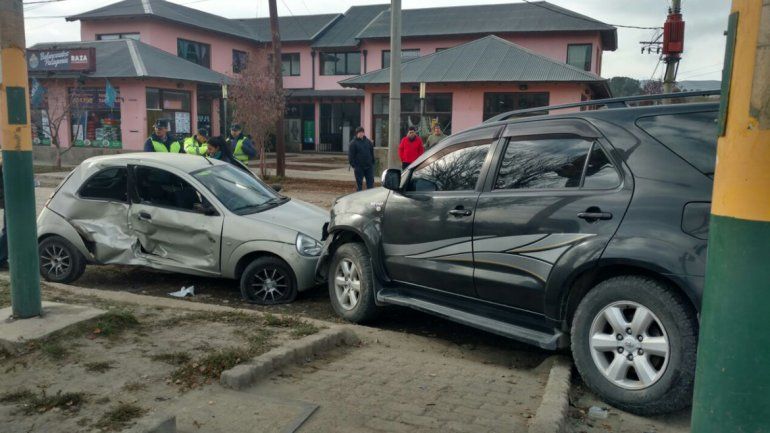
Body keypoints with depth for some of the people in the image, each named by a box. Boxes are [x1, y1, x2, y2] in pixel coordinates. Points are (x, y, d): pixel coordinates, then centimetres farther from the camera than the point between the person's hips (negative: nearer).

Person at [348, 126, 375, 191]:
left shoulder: (369, 142, 10)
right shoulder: (353, 143, -3)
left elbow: (372, 154, 15)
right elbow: (351, 156, -6)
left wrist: (372, 163, 8)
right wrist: (353, 166, -11)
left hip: (369, 166, 4)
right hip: (359, 167, -4)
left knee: (370, 183, 4)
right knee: (359, 184, 4)